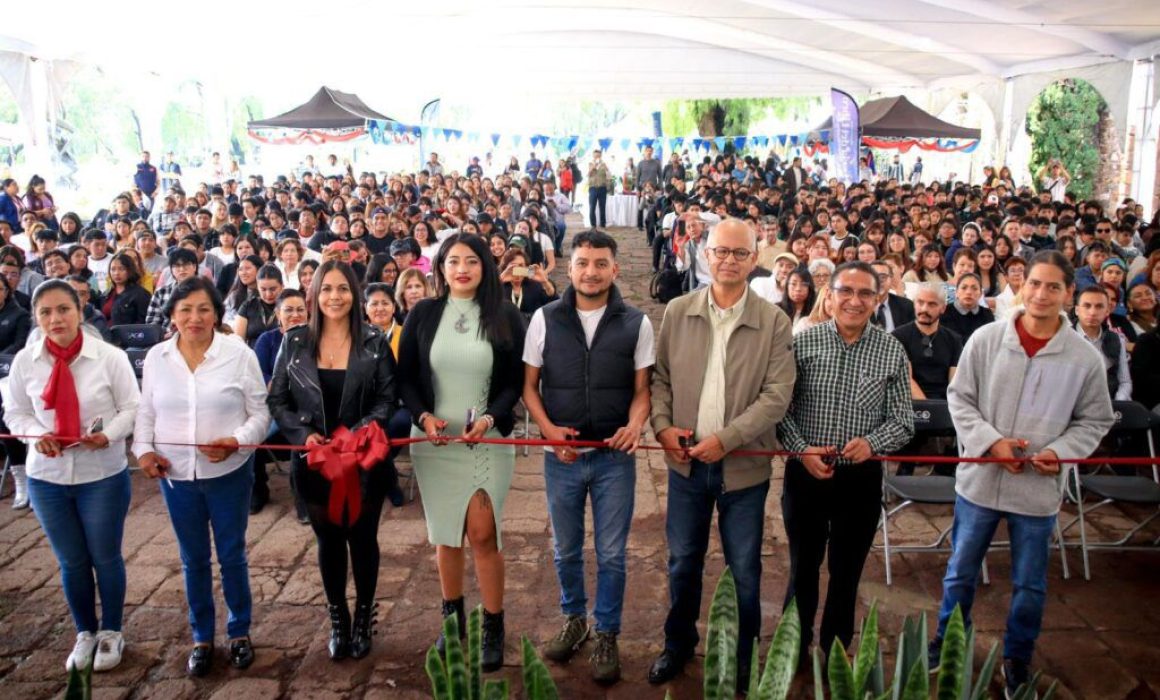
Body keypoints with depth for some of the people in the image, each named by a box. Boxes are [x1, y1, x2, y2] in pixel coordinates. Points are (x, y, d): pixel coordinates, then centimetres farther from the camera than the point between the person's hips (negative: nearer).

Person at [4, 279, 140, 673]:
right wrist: (36, 434, -14)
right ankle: (85, 632, 37)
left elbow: (132, 408, -6)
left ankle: (111, 632, 33)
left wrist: (110, 435, -23)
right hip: (46, 477, 2)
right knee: (71, 562, 16)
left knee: (106, 558, 11)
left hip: (103, 475, -2)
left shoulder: (110, 357, -13)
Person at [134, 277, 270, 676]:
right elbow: (146, 412, 9)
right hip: (176, 476, 3)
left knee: (232, 555, 11)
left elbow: (260, 413, -6)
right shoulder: (156, 357, 0)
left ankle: (240, 632, 30)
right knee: (193, 560, 15)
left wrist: (236, 441, -22)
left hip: (228, 474, -2)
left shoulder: (239, 355, -9)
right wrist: (144, 449, -6)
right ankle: (201, 637, 32)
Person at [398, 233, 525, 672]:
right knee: (445, 534, 11)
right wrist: (423, 415, -12)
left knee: (483, 533, -3)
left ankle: (493, 628, 14)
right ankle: (452, 618, 30)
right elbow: (405, 376, 4)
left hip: (489, 440, -2)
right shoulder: (422, 315, 2)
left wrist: (491, 417, -15)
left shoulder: (505, 317, -1)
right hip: (433, 439, 2)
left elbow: (517, 379, 0)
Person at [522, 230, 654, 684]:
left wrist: (635, 426, -19)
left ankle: (607, 635, 28)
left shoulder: (636, 323, -3)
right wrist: (548, 429, -13)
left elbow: (642, 389, 1)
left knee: (611, 554, 9)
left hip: (615, 457, -1)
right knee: (566, 549, 17)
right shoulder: (545, 319, -2)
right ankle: (574, 618, 40)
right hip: (561, 455, 1)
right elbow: (529, 385, 2)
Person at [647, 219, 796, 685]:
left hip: (744, 464, -1)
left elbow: (777, 395, -11)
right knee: (683, 561, 16)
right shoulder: (677, 312, 0)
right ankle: (679, 642, 37)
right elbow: (660, 377, 6)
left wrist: (725, 439, -19)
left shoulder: (774, 323, -6)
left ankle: (741, 653, 33)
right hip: (686, 461, 2)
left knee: (744, 569, 12)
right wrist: (663, 426, -10)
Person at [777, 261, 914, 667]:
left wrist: (872, 443, -20)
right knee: (803, 567, 16)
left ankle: (834, 654, 36)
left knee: (846, 573, 16)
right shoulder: (804, 343, -6)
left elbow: (903, 421, -1)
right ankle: (795, 646, 36)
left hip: (861, 478, 1)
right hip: (806, 472, -1)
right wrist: (801, 450, -17)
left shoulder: (892, 352, -3)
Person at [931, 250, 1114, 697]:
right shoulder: (986, 339, -7)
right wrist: (991, 441, -14)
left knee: (1029, 585, 14)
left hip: (1039, 489, 0)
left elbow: (1094, 420, 3)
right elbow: (959, 398, -1)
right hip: (979, 479, 0)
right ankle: (949, 642, 38)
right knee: (960, 572, 15)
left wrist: (1060, 452, -14)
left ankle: (1017, 659, 37)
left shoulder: (1085, 358, -6)